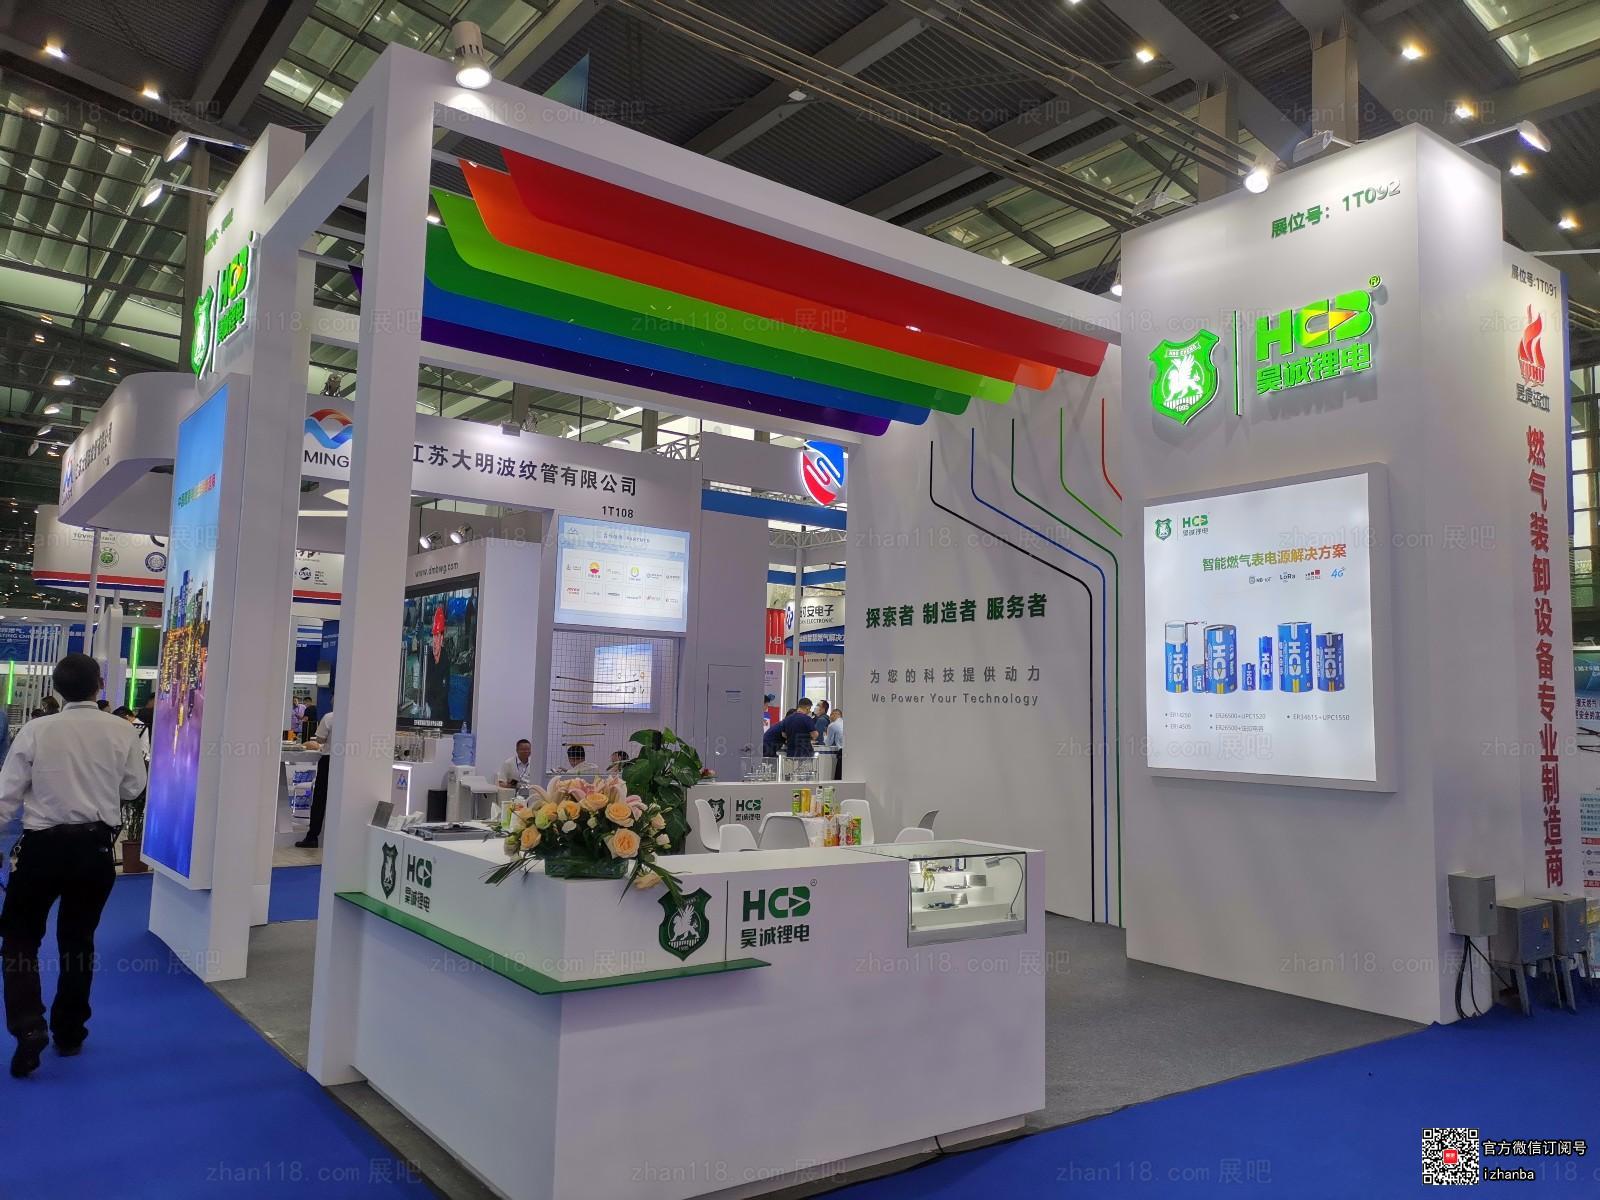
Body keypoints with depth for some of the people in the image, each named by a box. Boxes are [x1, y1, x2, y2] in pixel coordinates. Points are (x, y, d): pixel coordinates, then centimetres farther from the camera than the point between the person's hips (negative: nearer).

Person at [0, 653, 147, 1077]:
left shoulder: (36, 731, -10)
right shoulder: (122, 732, -7)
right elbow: (133, 788, 4)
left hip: (44, 844, -2)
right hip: (95, 846, 2)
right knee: (78, 940, 15)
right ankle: (69, 1032, 25)